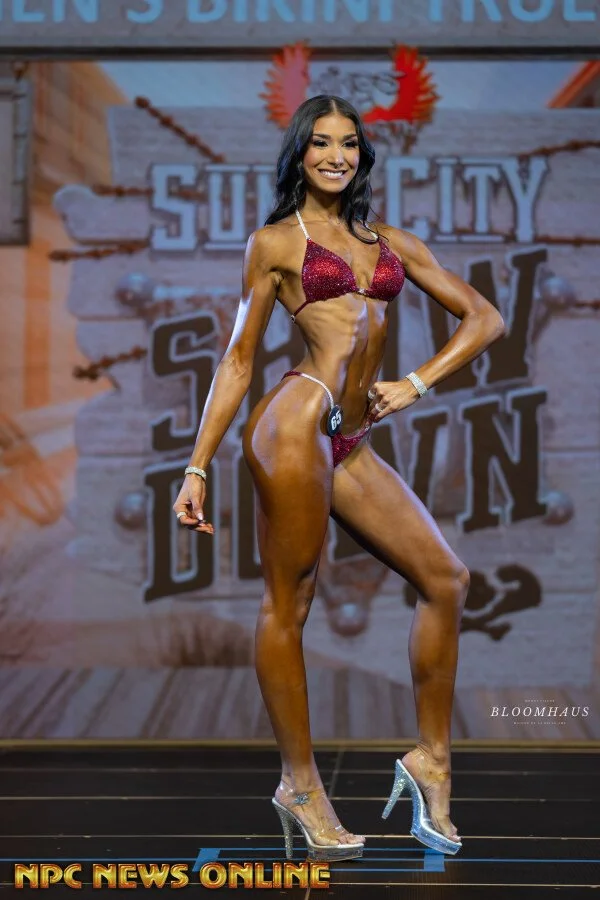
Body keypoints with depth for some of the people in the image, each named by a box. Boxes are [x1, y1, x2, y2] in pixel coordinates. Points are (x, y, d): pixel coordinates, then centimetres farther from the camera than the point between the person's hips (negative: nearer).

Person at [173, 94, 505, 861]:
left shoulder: (392, 243, 19)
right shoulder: (275, 242, 6)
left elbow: (483, 317, 18)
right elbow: (237, 360, 6)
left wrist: (417, 383, 4)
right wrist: (197, 467, 2)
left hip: (350, 444, 6)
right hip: (297, 423, -6)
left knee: (446, 578, 2)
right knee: (287, 604, -3)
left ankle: (430, 759, 12)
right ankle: (300, 785, 6)